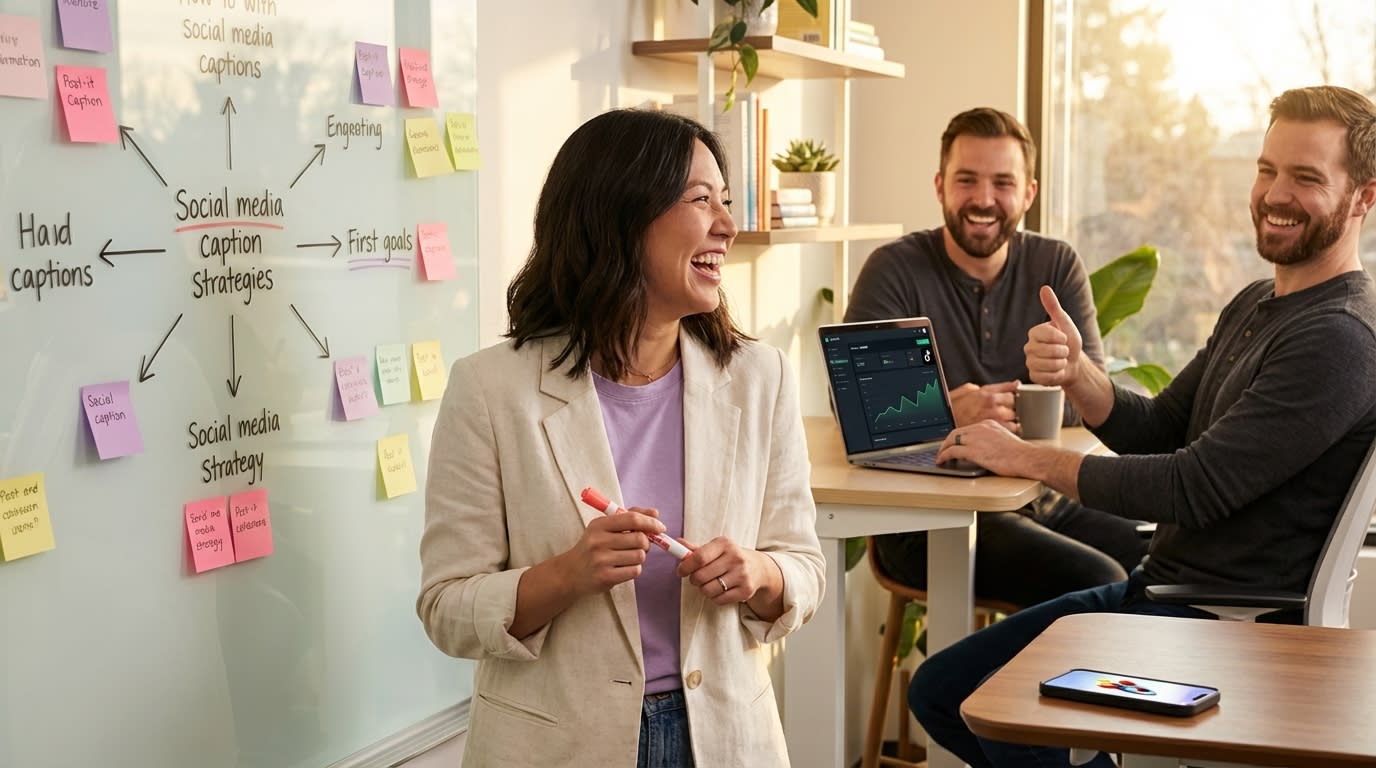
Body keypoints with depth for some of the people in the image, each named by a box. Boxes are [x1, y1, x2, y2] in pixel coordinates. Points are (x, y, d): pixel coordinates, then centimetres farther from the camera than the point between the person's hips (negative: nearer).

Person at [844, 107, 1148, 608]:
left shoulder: (1058, 267, 8)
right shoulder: (896, 270, -3)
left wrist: (993, 410, -22)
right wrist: (946, 413, -32)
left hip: (1044, 503, 5)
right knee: (1099, 582, -26)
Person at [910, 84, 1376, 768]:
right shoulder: (1254, 306, 14)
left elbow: (1195, 489, -23)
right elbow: (1155, 431, 12)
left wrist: (1029, 458, -13)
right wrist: (1077, 374, -9)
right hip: (1155, 588, 9)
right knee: (937, 691, 5)